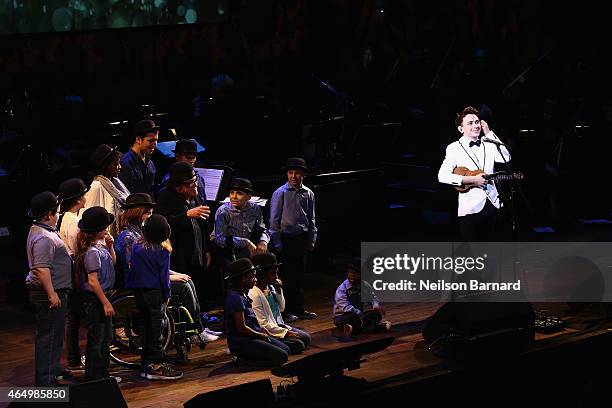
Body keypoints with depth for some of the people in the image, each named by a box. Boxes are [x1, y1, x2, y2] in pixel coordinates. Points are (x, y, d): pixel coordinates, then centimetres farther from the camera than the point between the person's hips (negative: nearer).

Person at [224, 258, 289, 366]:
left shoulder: (243, 295, 10)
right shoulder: (236, 298, -21)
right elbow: (242, 328, -21)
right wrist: (260, 335, -8)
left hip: (250, 337, 10)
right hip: (240, 342, -10)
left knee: (286, 349, 10)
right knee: (282, 357, -14)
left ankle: (245, 357, 9)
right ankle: (244, 360, -6)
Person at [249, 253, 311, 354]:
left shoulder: (271, 288, 4)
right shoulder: (255, 295, -21)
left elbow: (281, 309, 17)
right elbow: (263, 324, -21)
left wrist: (279, 291, 0)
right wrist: (286, 333, -18)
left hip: (278, 325, 9)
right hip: (268, 332, -9)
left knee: (306, 338, 0)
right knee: (298, 345, -19)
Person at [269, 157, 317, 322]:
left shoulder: (308, 194, 7)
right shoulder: (280, 193, -8)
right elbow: (274, 220, -7)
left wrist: (312, 240, 11)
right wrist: (277, 244, -10)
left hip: (302, 238, 5)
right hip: (286, 238, -5)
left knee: (299, 274, 12)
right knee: (287, 275, -3)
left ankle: (298, 309, 21)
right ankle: (287, 311, 5)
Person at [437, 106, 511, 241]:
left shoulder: (488, 145, 11)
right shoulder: (454, 148, -5)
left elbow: (505, 158, -6)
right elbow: (442, 176, -15)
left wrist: (489, 133, -4)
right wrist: (472, 180, -18)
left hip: (492, 203, 5)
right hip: (470, 208, -5)